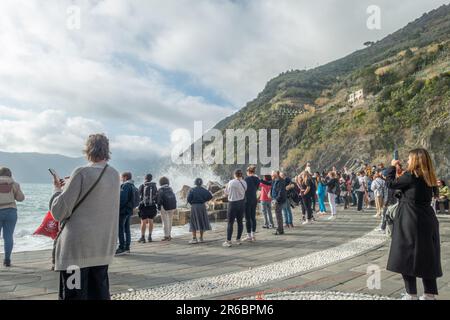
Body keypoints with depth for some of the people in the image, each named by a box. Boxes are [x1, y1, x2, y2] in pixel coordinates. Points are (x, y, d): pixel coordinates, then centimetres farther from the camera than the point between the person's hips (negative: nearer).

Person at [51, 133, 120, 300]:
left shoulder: (81, 173, -14)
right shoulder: (115, 175, 5)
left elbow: (59, 212, -11)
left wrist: (60, 190, 6)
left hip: (77, 246, -6)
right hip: (104, 247, 6)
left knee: (74, 295, 4)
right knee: (100, 293, 15)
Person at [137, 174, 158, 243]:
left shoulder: (142, 186, -7)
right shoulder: (154, 186, 3)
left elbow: (139, 196, -6)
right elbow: (157, 197, 5)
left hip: (144, 206, -3)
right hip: (152, 206, 3)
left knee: (143, 222, 2)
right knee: (150, 221, 12)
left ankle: (142, 237, 4)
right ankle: (150, 237, 14)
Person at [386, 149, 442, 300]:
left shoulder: (411, 176, -14)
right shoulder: (429, 178, 7)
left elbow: (390, 183, -5)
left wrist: (392, 167, 7)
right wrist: (401, 173, 14)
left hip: (410, 222, -7)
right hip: (427, 221, 7)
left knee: (407, 256, 3)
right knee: (427, 257, 12)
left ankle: (411, 294, 8)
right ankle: (430, 294, 19)